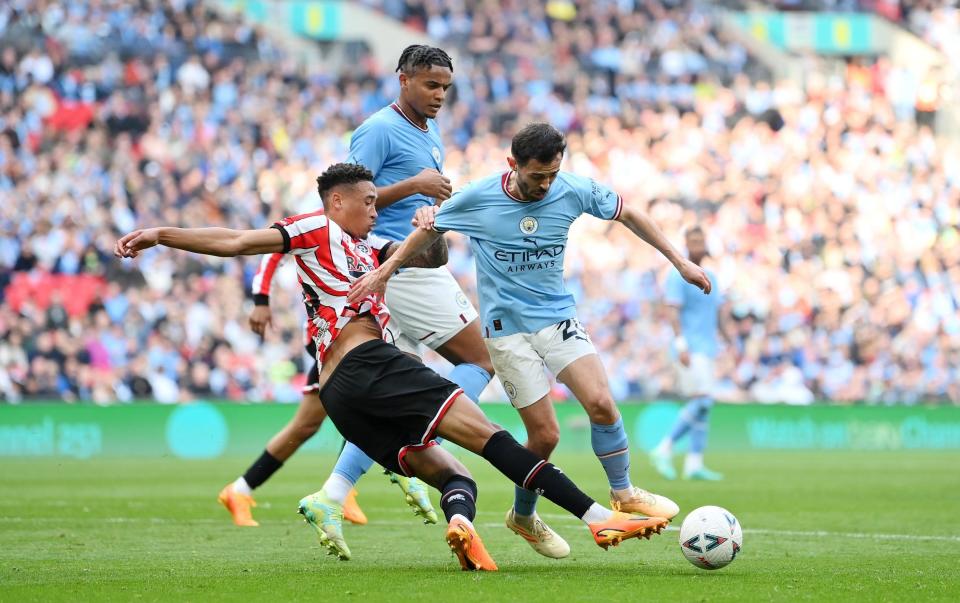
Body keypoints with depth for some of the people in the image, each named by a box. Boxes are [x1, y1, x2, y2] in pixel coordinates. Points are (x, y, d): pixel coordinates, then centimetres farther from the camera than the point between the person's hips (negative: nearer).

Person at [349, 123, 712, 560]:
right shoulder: (477, 198, -12)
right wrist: (386, 271, 6)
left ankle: (623, 494, 4)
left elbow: (627, 215, 7)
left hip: (559, 318, 3)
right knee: (545, 435, -7)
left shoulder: (573, 191, -7)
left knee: (601, 403, -18)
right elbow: (430, 231, 6)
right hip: (508, 327, -3)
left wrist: (680, 261, 7)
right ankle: (523, 516, 19)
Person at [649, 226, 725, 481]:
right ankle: (664, 450, -10)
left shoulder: (709, 277, 19)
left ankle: (694, 464, 4)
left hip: (707, 349, 8)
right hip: (690, 349, -8)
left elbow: (717, 313, 23)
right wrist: (681, 345, -23)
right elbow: (673, 311, -15)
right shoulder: (678, 276, -6)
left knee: (702, 406, 4)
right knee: (702, 401, -17)